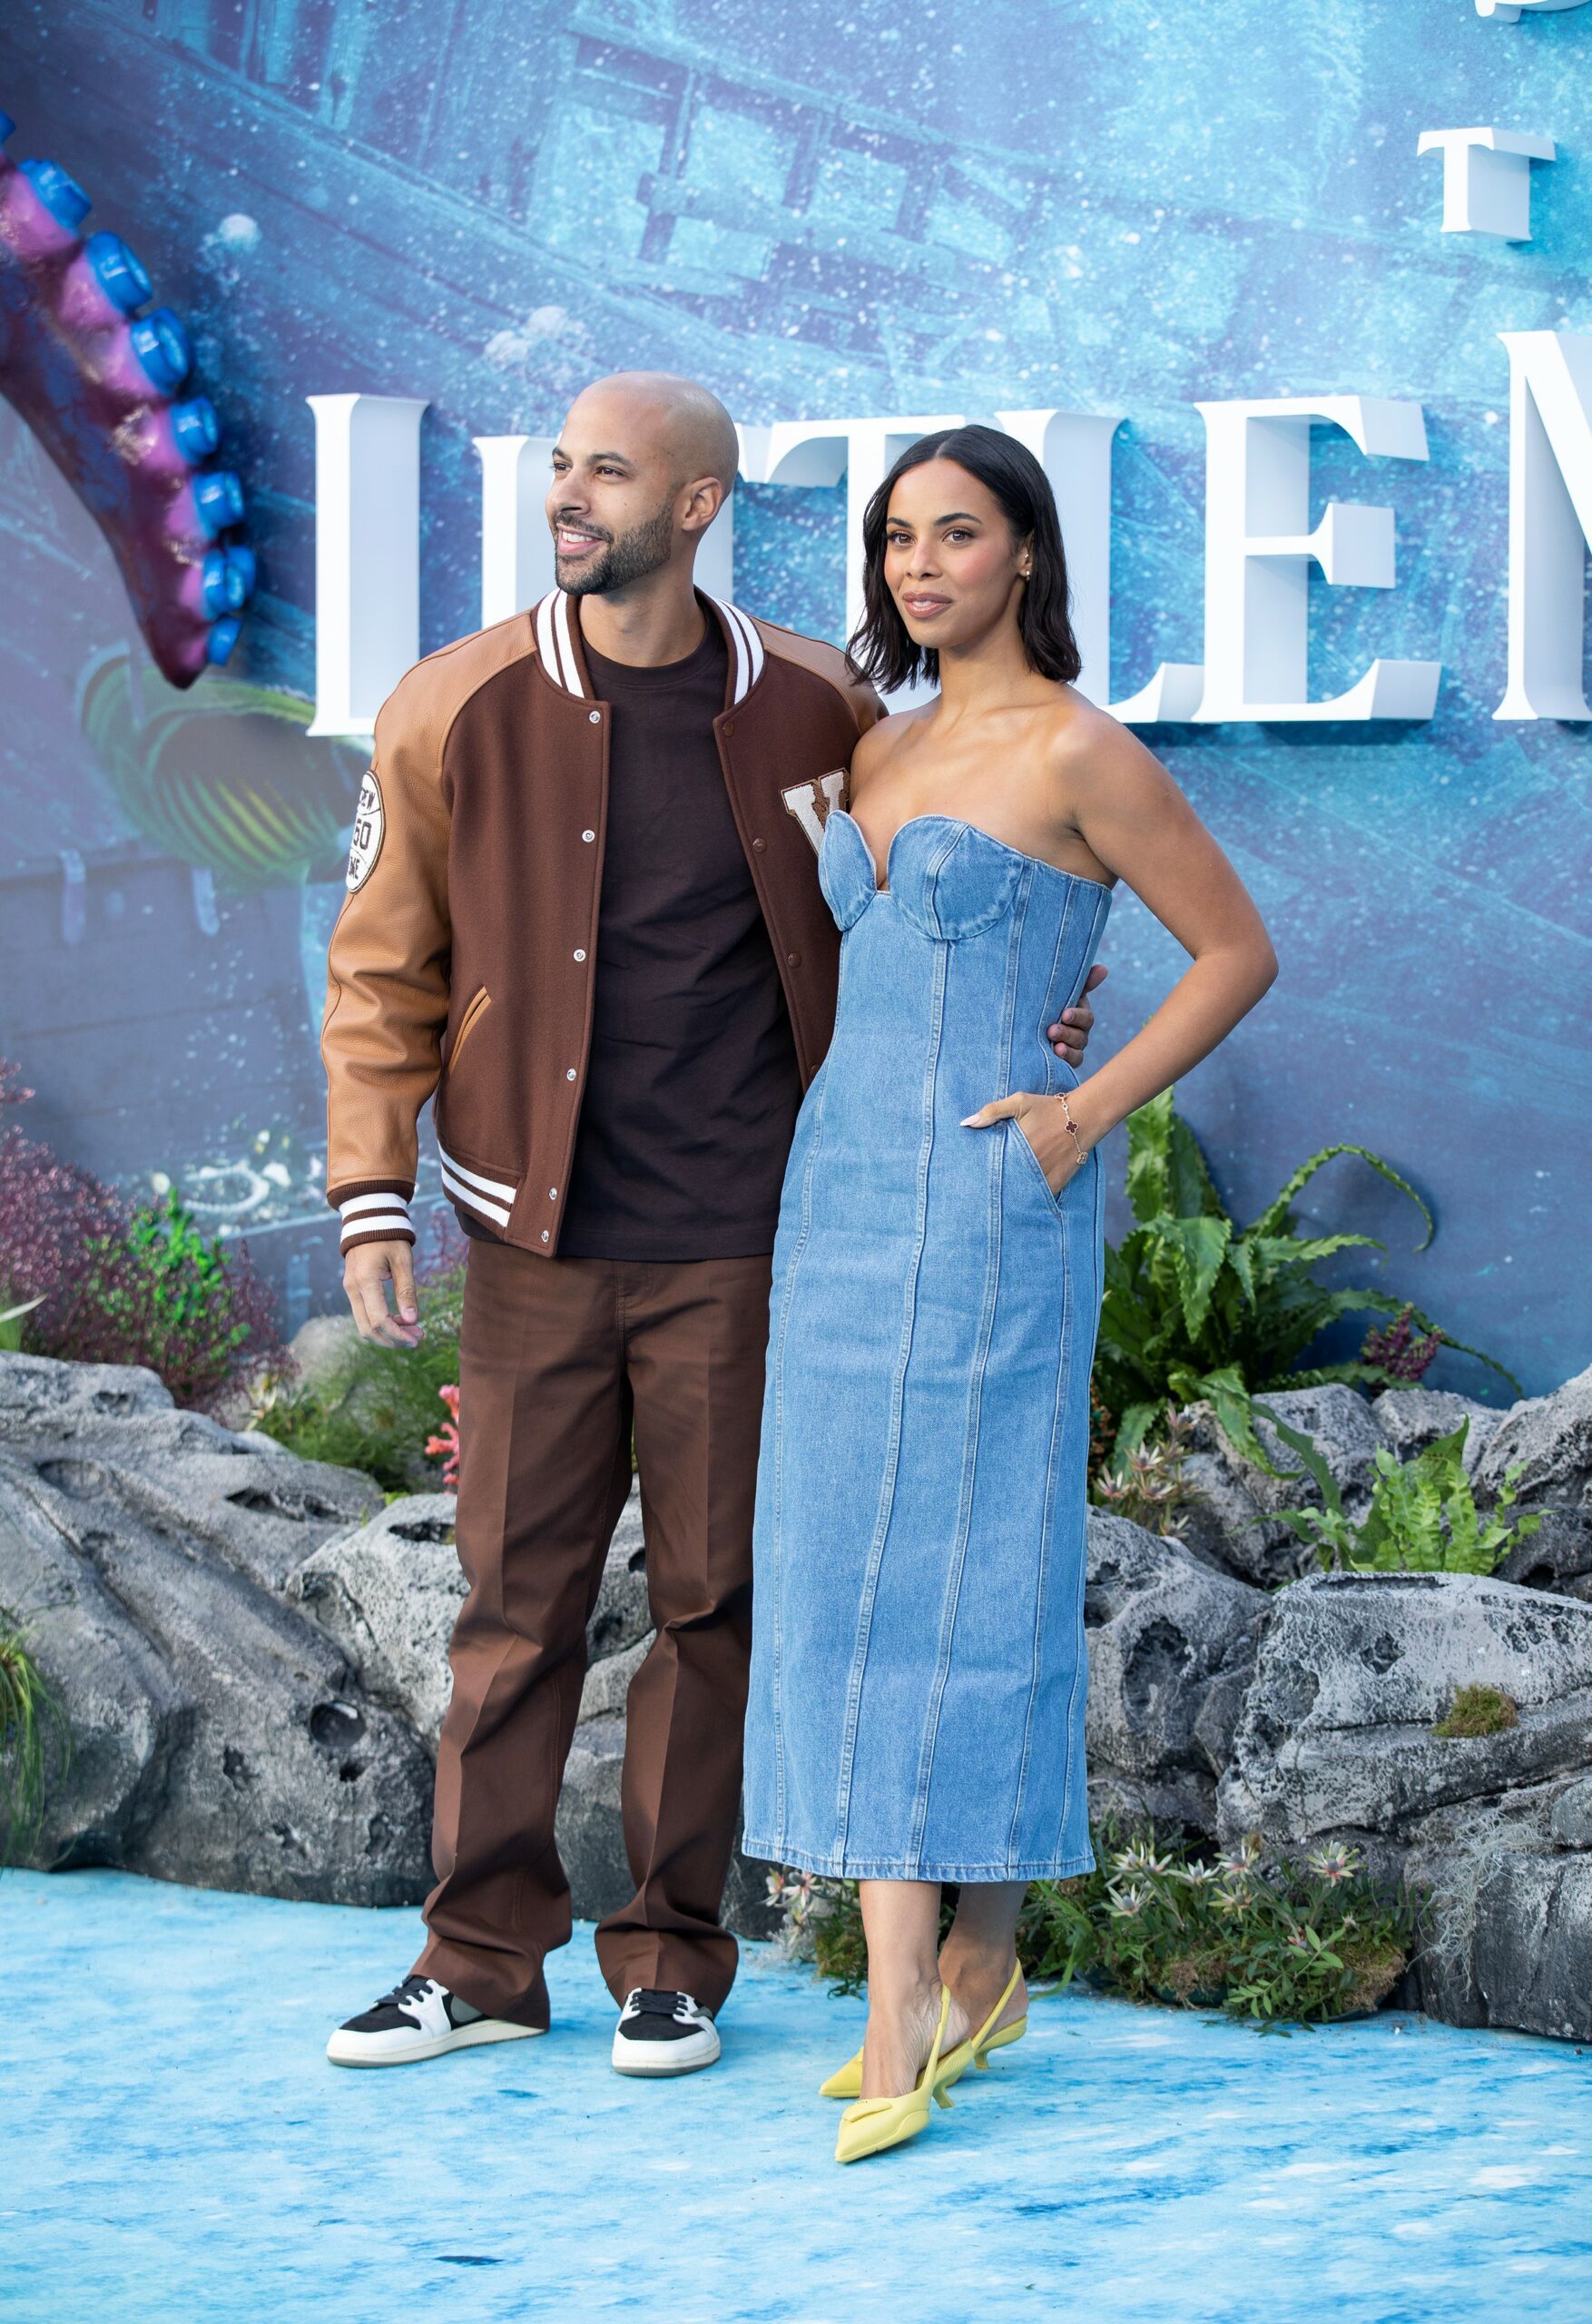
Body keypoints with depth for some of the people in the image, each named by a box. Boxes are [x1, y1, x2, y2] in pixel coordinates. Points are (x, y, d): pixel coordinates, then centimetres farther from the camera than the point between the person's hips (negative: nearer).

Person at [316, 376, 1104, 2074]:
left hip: (738, 1248, 0)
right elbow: (384, 975, 2)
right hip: (538, 1248, 0)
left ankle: (671, 1961, 19)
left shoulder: (813, 712, -1)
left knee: (709, 1603, 6)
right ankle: (482, 1961, 17)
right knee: (515, 1603, 6)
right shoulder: (457, 713, -3)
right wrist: (370, 1199, -5)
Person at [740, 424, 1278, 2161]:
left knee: (967, 1573, -4)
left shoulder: (1081, 753, -7)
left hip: (989, 1206, -7)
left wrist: (1088, 1113, -11)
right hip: (843, 1195, 7)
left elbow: (1239, 949, -4)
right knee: (844, 1574, 3)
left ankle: (980, 1958, 7)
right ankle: (905, 2006, 6)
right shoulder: (881, 756, 14)